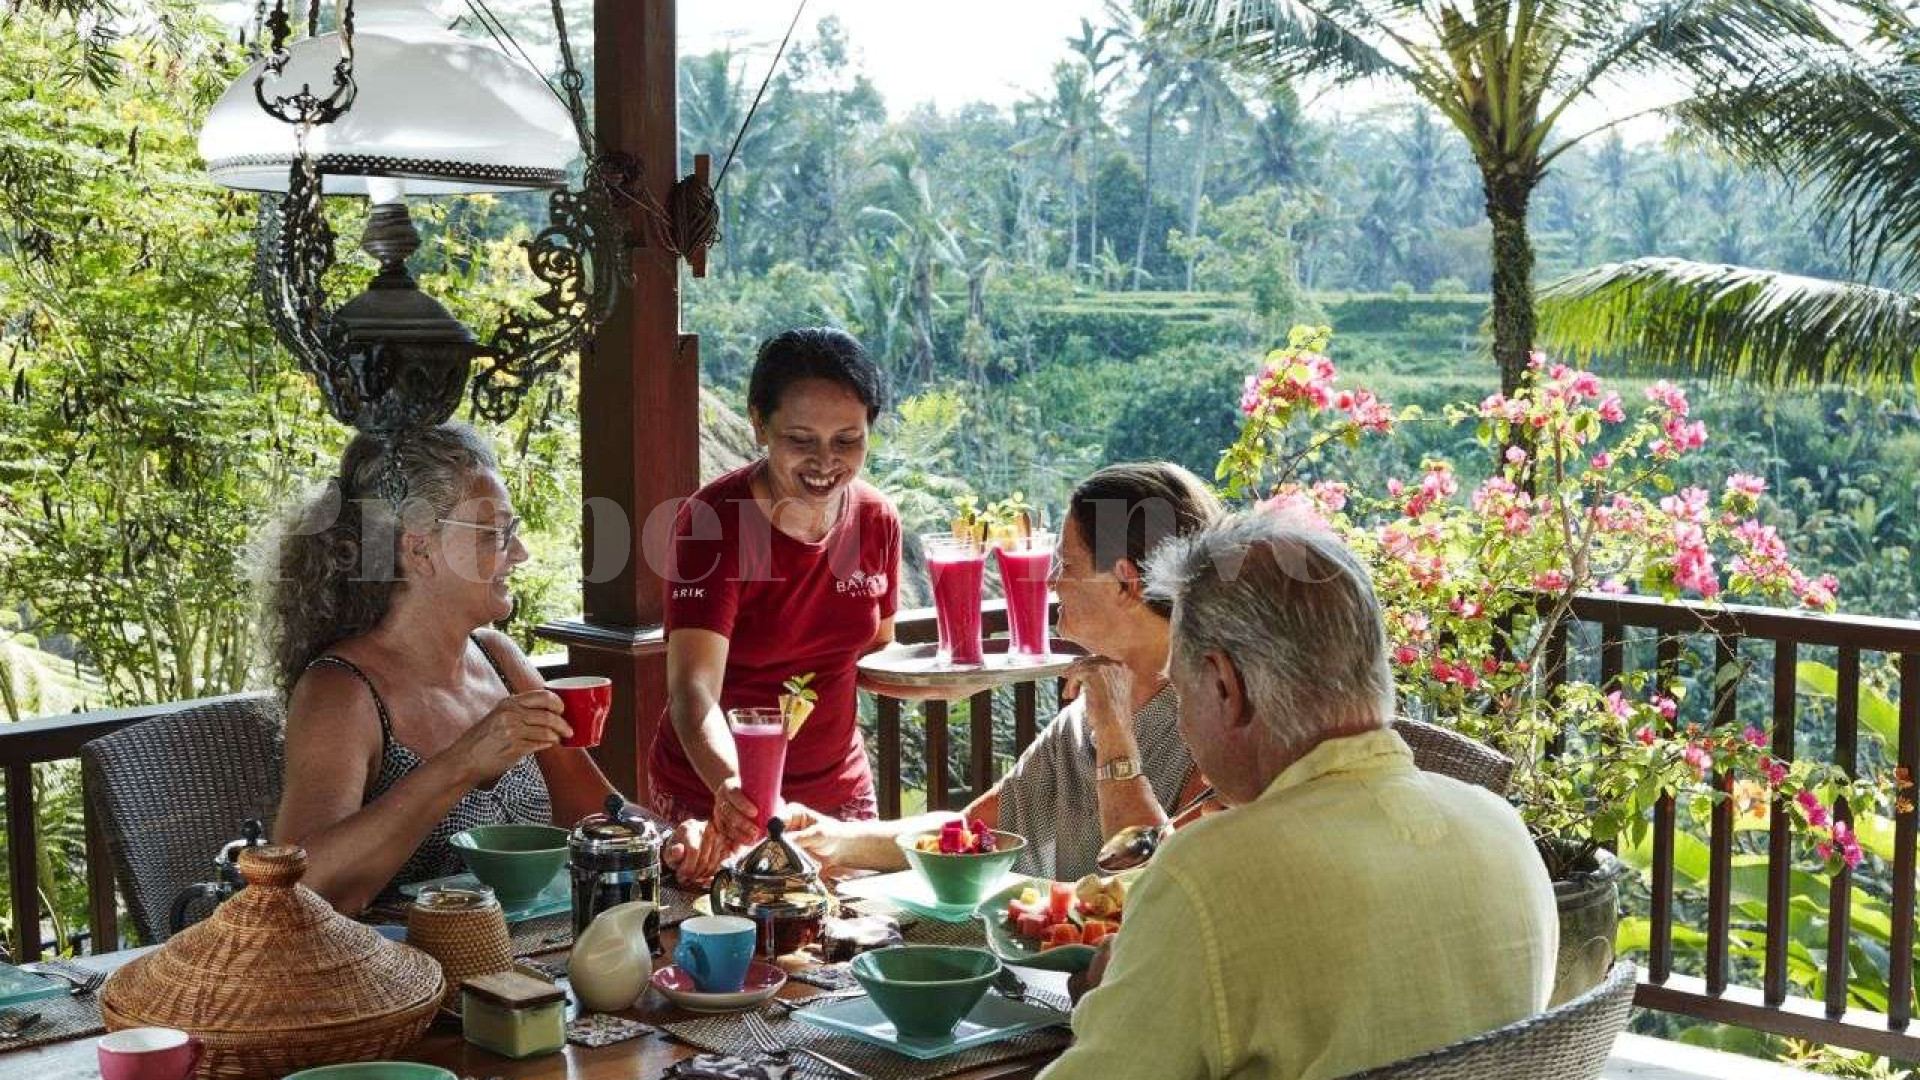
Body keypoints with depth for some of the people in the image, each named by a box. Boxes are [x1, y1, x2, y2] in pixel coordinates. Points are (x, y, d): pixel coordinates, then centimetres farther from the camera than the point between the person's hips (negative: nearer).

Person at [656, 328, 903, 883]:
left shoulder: (877, 520, -4)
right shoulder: (714, 520, -21)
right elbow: (693, 690, -32)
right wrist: (733, 788, -49)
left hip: (839, 790, 5)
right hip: (713, 796, -5)